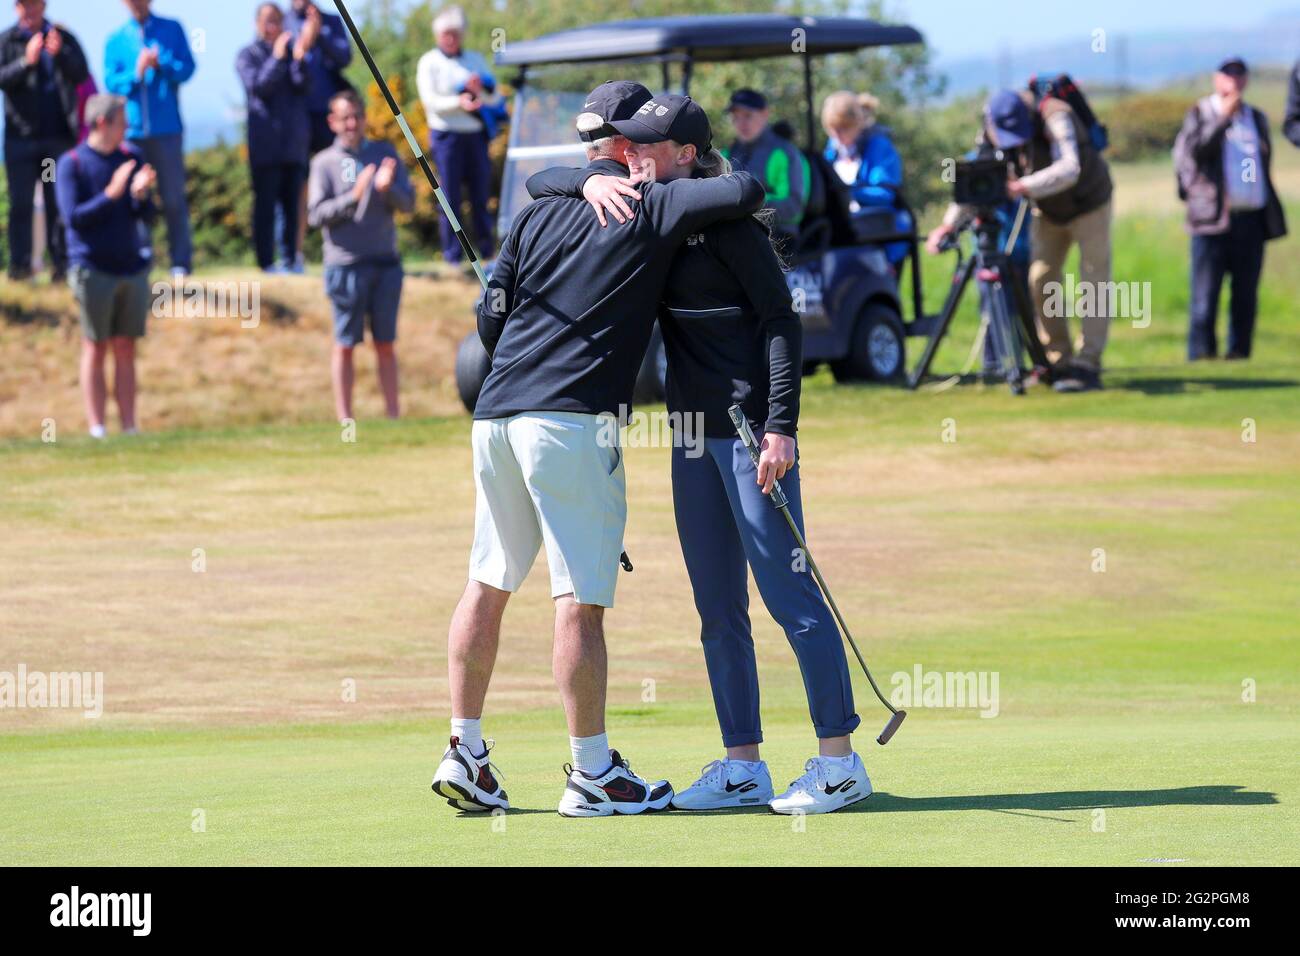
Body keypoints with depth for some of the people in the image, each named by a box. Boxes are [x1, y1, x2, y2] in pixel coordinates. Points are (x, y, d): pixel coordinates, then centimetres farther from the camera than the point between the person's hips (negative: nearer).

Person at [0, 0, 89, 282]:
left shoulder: (63, 38, 9)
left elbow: (81, 74, -2)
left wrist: (60, 55, -20)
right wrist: (26, 62, -25)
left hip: (59, 134, 1)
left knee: (59, 203, 2)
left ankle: (61, 262, 5)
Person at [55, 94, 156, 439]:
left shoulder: (132, 158, 10)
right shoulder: (71, 164, -5)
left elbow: (146, 216, 7)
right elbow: (73, 217, -12)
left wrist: (141, 193, -14)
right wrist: (111, 194, -21)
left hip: (132, 267, 4)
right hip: (93, 269, -4)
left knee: (126, 350, 7)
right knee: (95, 348, -1)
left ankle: (130, 429, 10)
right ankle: (97, 430, 2)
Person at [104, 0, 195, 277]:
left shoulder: (171, 30, 7)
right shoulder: (116, 41, 8)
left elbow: (187, 68, -1)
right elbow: (111, 81, 1)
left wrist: (161, 63, -18)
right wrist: (135, 74, -18)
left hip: (166, 129, -1)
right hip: (132, 130, 1)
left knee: (174, 197, -2)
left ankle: (182, 261, 3)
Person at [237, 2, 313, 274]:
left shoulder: (292, 49, 11)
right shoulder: (249, 55, 5)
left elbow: (302, 86, -1)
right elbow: (257, 86, -11)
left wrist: (299, 59, -19)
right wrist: (278, 58, -20)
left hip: (294, 138, 3)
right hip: (265, 142, -3)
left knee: (291, 202, 3)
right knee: (266, 203, -5)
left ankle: (289, 259, 6)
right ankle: (266, 261, -4)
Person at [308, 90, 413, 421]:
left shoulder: (384, 153, 11)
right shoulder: (325, 162, 3)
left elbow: (408, 203, 6)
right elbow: (316, 215, -6)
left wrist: (387, 189, -14)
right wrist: (353, 197, -19)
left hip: (386, 262, 3)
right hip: (346, 266, -3)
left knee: (386, 344, 7)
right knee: (345, 344, 0)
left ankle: (393, 417, 12)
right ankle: (345, 420, 4)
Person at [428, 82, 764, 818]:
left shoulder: (538, 215, 16)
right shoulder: (652, 209, -1)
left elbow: (491, 321, 16)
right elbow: (745, 192, -13)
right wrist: (743, 192, 10)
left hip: (496, 417, 7)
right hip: (573, 422, -7)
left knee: (488, 585, 13)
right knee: (581, 601, -4)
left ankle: (465, 755, 15)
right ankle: (593, 775, -1)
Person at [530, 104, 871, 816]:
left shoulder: (726, 219, -10)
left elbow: (782, 321, -12)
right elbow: (538, 185, 18)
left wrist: (780, 427, -20)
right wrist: (589, 183, -5)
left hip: (750, 428, -8)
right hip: (692, 433, 8)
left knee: (788, 592, -7)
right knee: (718, 609, 9)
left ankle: (840, 760, -4)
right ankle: (742, 768, 13)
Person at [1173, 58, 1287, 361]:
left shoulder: (1256, 117, 20)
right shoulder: (1200, 114, 6)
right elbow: (1194, 150, -12)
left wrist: (1272, 216, 15)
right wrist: (1223, 118, -17)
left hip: (1252, 218, 4)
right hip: (1213, 219, -4)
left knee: (1246, 295, 2)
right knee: (1206, 294, -7)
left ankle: (1239, 353, 5)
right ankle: (1200, 354, -6)